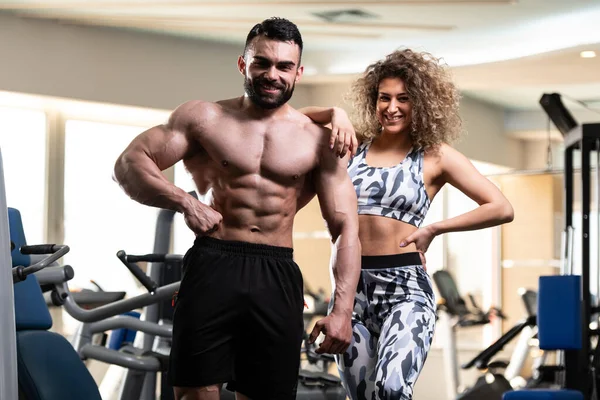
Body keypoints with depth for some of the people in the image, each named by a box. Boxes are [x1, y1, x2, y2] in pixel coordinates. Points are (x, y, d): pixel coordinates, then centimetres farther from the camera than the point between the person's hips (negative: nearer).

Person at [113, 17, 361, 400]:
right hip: (212, 267, -1)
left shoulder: (319, 142, 6)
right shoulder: (204, 118, 6)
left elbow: (345, 229, 2)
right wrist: (185, 202, -16)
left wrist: (343, 311, -9)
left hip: (277, 277, 1)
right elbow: (129, 163, 2)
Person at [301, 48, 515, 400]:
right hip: (352, 288, 4)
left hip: (406, 290, -4)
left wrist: (433, 229, -4)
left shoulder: (435, 156, 1)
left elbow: (502, 209, -2)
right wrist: (335, 113, -7)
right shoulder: (354, 145, 9)